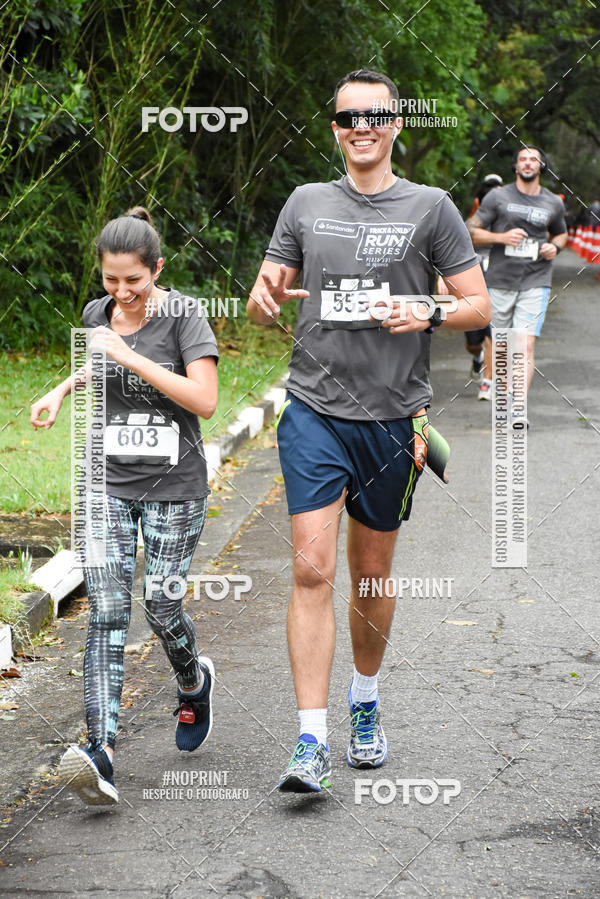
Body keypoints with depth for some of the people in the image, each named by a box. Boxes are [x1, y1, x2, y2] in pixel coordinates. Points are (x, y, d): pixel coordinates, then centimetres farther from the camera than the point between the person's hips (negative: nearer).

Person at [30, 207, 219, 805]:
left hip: (173, 487, -3)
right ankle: (100, 752, -21)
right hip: (108, 484, 3)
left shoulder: (183, 315, -9)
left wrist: (130, 357, -21)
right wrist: (62, 390, 12)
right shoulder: (98, 314, 6)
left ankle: (194, 683, 38)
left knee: (162, 610, 2)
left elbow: (203, 399, -19)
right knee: (107, 613, -10)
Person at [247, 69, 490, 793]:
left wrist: (429, 315, -18)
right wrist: (264, 299, -12)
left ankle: (365, 705, 35)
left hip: (392, 417, 0)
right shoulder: (306, 204, 8)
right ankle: (312, 743, -10)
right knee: (312, 571, -11)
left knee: (372, 572, 12)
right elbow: (265, 298, 13)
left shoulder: (429, 208, 2)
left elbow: (479, 306, 3)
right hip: (313, 412, 0)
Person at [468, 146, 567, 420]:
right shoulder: (497, 197, 1)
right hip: (500, 281, 0)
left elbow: (561, 233, 27)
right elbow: (472, 232, 1)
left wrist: (555, 247, 3)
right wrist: (502, 237, -15)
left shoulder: (553, 204, 8)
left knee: (527, 346, -13)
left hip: (535, 283, 0)